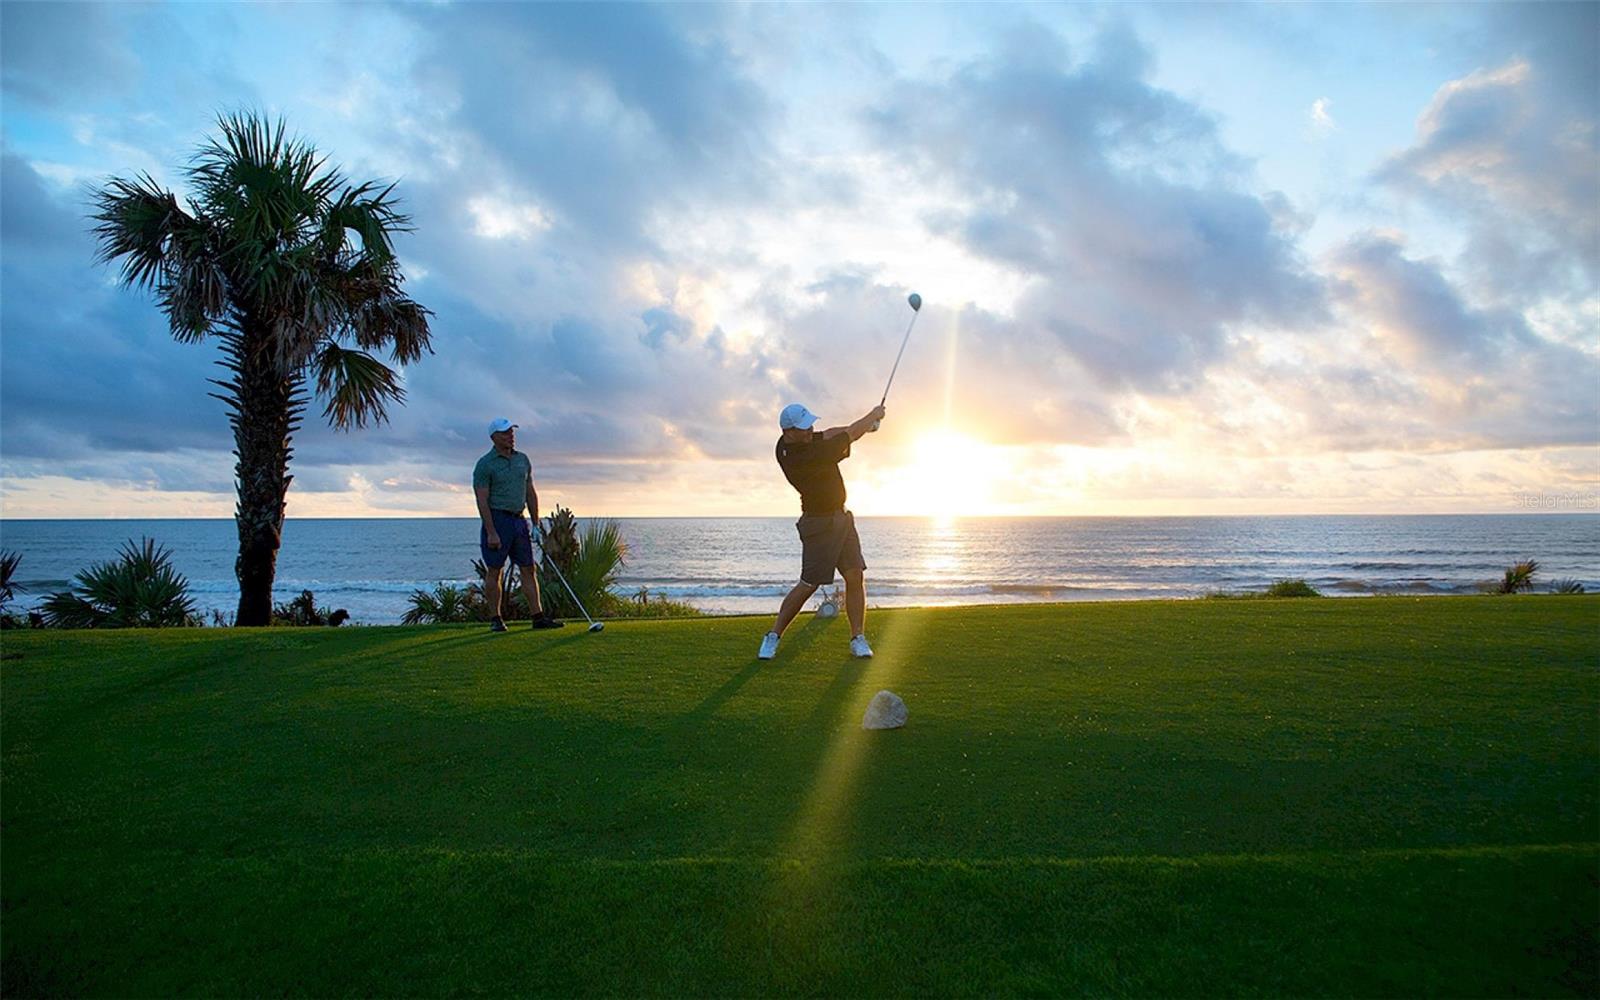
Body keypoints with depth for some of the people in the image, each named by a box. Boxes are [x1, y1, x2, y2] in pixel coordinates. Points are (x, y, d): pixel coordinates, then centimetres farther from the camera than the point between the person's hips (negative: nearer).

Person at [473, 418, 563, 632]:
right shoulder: (485, 464, -7)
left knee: (529, 569, 3)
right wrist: (491, 532, -18)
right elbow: (482, 501, -12)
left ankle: (538, 616, 5)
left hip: (519, 520, 6)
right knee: (494, 571, 1)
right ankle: (495, 619, 9)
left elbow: (530, 493, 15)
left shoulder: (523, 460, 11)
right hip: (497, 519, -6)